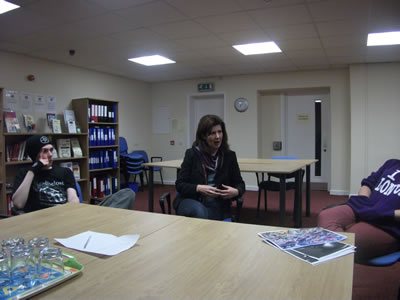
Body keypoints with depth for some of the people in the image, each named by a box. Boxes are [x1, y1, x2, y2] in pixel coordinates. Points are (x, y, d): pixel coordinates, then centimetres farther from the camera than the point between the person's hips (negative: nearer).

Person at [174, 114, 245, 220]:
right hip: (191, 200, -1)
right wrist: (199, 188, -21)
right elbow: (180, 185, -1)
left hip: (216, 203, 1)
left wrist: (236, 192, -14)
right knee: (200, 211, -34)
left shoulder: (229, 156, 6)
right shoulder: (192, 154, 1)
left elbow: (239, 183, 10)